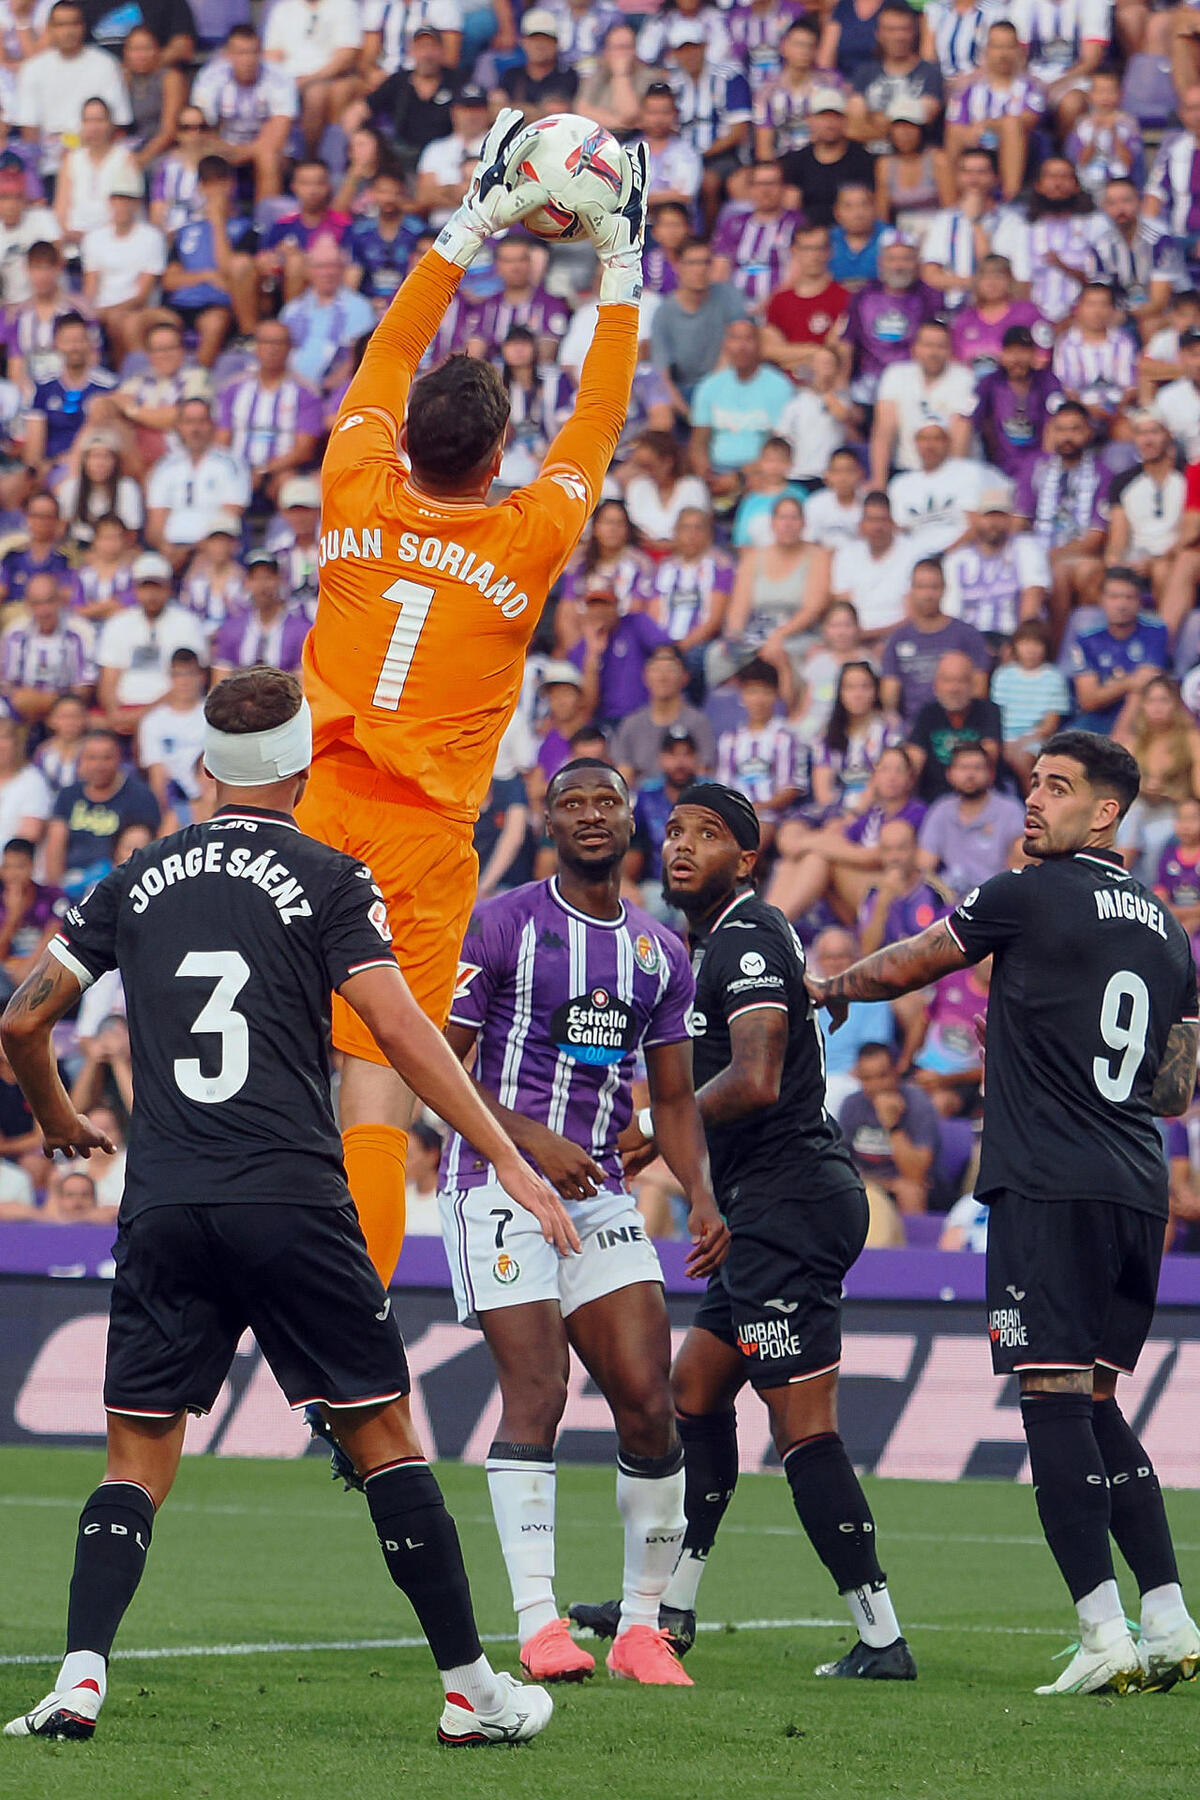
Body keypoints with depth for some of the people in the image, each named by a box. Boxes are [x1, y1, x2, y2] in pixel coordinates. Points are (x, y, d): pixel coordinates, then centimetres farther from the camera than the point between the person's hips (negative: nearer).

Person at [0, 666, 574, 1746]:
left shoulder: (141, 879, 12)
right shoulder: (326, 880, 1)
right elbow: (400, 1028, -8)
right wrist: (510, 1161, -7)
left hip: (163, 1211, 3)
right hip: (291, 1201, -3)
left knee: (139, 1456, 7)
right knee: (383, 1434, 5)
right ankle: (472, 1690, 6)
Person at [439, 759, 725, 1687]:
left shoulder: (661, 953, 14)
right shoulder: (501, 927, -4)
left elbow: (673, 1097, 18)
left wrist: (701, 1195, 1)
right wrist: (531, 1139, -16)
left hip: (600, 1192, 5)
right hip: (501, 1183, -5)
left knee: (649, 1401, -3)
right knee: (536, 1392, -14)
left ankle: (643, 1625, 7)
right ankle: (539, 1622, -14)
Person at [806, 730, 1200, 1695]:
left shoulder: (1029, 897, -4)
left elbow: (909, 965, 9)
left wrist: (829, 988, 29)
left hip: (1049, 1184, -7)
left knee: (1054, 1401, -8)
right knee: (1097, 1406, 14)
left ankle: (1106, 1633, -16)